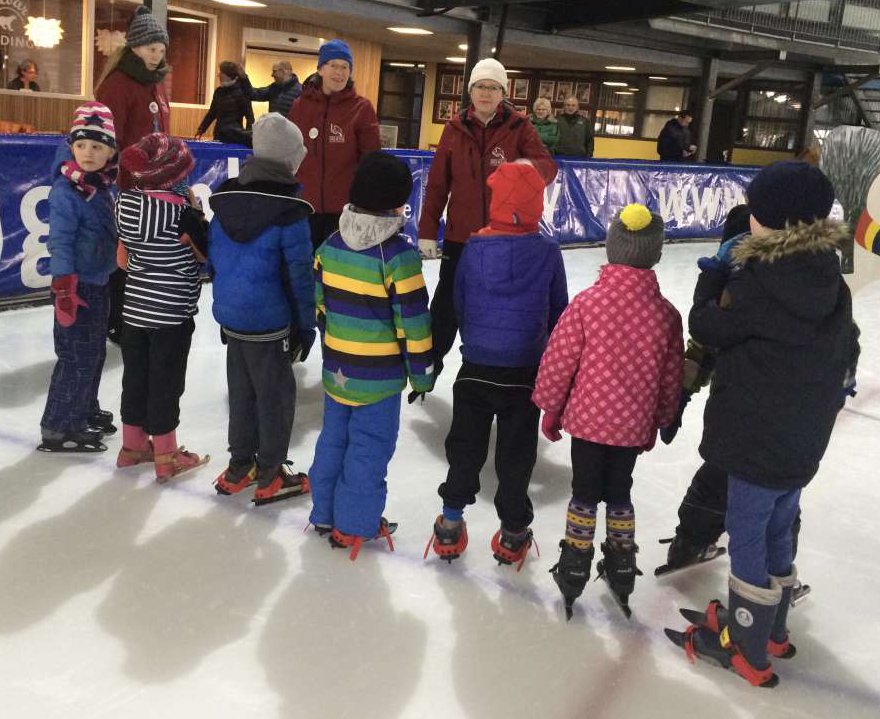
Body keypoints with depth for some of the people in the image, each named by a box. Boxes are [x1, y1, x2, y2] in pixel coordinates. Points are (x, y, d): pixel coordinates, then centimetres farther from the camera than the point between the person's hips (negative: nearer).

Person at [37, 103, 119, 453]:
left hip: (98, 283, 8)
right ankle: (58, 428, 6)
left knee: (95, 352, 19)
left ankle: (85, 411, 36)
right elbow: (60, 242, -20)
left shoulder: (102, 186, 6)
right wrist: (64, 288, -24)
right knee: (78, 357, -4)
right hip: (77, 285, -8)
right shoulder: (66, 191, -17)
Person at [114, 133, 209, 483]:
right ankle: (166, 456, 15)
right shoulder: (182, 212, -21)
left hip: (135, 307, 6)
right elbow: (205, 252, -8)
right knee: (165, 382, 4)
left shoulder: (125, 202, -4)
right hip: (172, 314, -6)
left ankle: (133, 444, 31)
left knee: (135, 375, 17)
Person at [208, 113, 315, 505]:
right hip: (268, 321, -7)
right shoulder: (289, 210, -18)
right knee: (276, 395, 7)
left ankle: (240, 466, 30)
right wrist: (306, 326, -6)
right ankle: (271, 475, 16)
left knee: (241, 391, 19)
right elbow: (299, 274, -16)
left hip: (230, 315, 7)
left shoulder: (225, 198, 2)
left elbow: (213, 256, 10)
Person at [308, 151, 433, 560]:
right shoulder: (398, 255, -18)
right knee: (369, 448, 7)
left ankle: (324, 514, 32)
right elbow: (413, 322, -15)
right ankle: (354, 525, 18)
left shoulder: (332, 245, 1)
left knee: (334, 438, 19)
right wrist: (422, 373, -4)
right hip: (379, 376, -6)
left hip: (336, 368, 6)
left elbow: (320, 303, 10)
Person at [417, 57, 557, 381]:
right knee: (446, 306, 10)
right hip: (460, 236, 1)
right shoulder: (455, 127, 0)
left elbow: (548, 167, -14)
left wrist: (531, 165, -38)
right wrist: (427, 230, 0)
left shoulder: (519, 127, -4)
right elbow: (438, 183, 2)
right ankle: (429, 366, 27)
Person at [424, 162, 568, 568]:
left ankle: (451, 524, 24)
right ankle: (513, 534, 24)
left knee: (465, 446, 16)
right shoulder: (547, 253, -10)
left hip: (476, 368, 1)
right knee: (516, 454, 12)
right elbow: (558, 314, 0)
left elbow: (459, 305, 3)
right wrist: (550, 355, 20)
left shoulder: (474, 248, -8)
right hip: (525, 374, -1)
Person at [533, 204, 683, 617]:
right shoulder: (666, 313, -7)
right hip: (633, 424, 2)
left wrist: (550, 409, 5)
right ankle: (621, 571, 30)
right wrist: (656, 424, 16)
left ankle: (573, 571, 20)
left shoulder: (587, 302, -15)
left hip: (587, 417, -2)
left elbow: (559, 361, -10)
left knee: (585, 494, 13)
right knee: (619, 493, 19)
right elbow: (671, 378, 2)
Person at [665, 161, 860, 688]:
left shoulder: (757, 283, -22)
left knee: (747, 538, 6)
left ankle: (747, 650, 18)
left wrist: (713, 274, 5)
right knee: (777, 533, 21)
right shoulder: (830, 280, 1)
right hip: (804, 439, 8)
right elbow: (846, 355, 12)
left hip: (760, 438, -8)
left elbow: (707, 327, -8)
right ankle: (771, 630, 37)